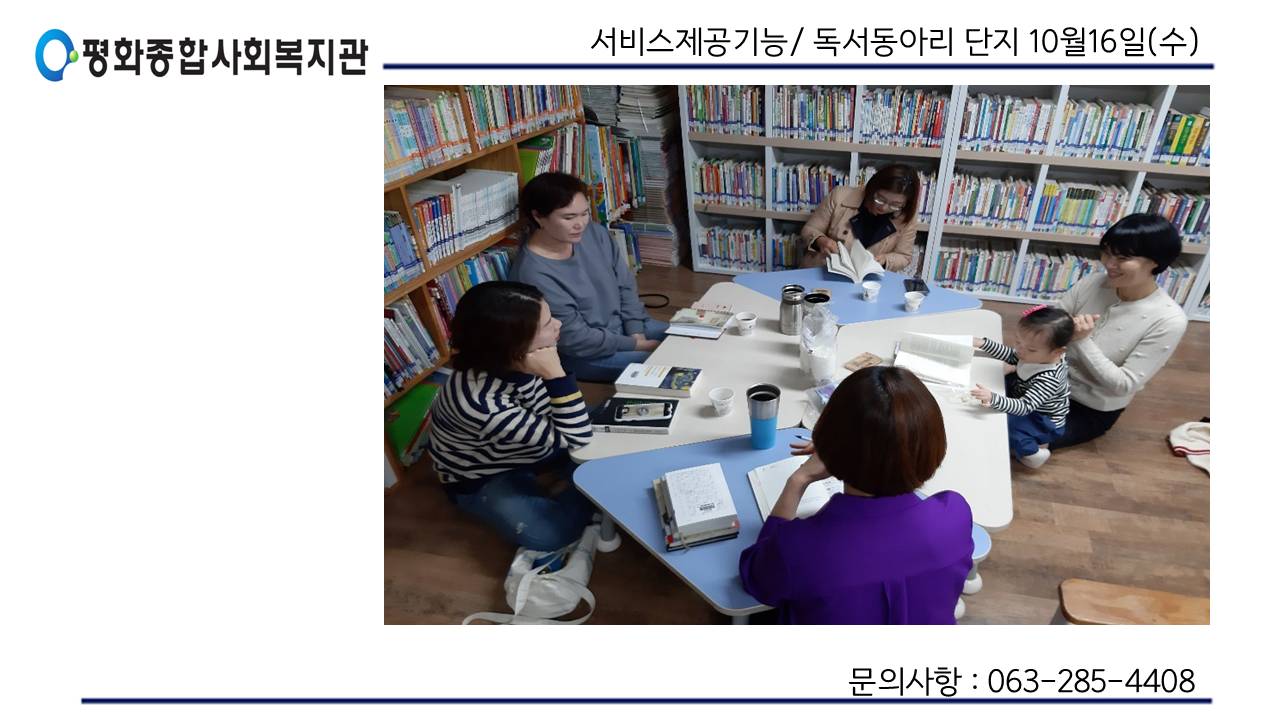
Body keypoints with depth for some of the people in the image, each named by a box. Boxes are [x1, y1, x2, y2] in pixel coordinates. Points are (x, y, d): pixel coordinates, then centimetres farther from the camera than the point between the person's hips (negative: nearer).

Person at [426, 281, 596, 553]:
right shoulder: (481, 402, -41)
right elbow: (576, 438, -34)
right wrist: (555, 375, -41)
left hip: (535, 443, 6)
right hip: (482, 477, -5)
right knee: (550, 532, -24)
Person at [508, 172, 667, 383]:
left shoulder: (594, 233, -7)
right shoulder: (533, 273, -27)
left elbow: (625, 286, 3)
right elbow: (576, 340, -23)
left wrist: (636, 332, -9)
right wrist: (638, 346, -19)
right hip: (580, 356, -7)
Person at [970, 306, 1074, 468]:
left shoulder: (1048, 378, -38)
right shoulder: (1036, 355, -15)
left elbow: (1024, 407, -41)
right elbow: (1010, 355, 5)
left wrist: (993, 399, -55)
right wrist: (983, 343, -5)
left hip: (1044, 423, -8)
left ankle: (1028, 449, 0)